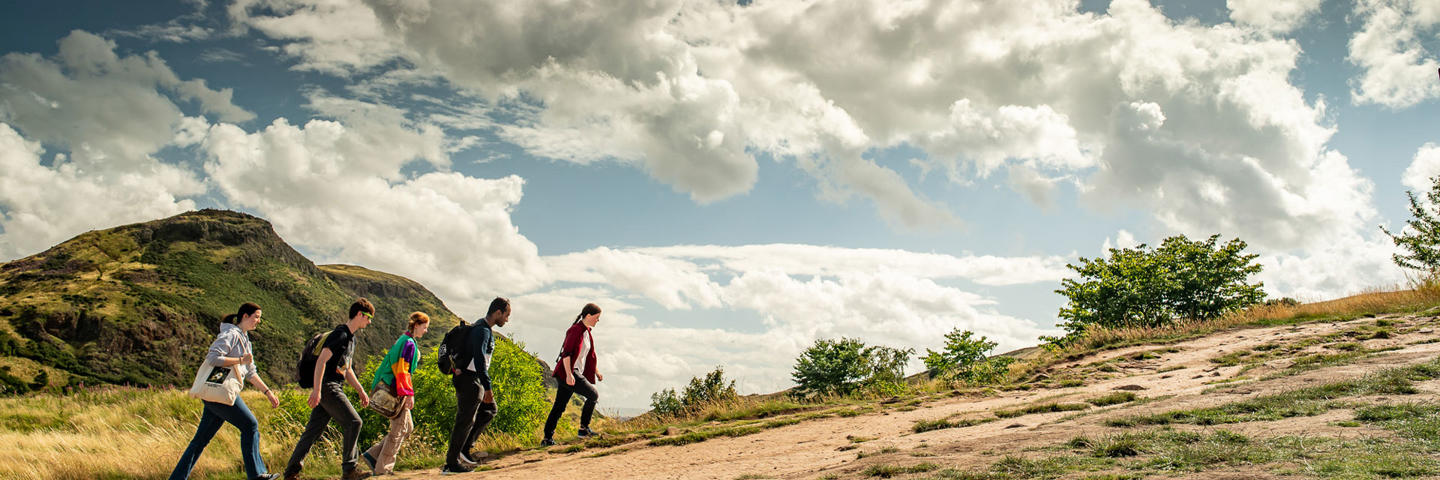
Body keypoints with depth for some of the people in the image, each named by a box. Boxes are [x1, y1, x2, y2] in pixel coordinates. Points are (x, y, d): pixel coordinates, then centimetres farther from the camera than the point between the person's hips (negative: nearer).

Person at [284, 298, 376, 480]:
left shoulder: (351, 338, 20)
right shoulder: (340, 335, -12)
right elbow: (321, 361, -19)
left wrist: (361, 391, 21)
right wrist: (317, 389, -25)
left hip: (334, 388, 10)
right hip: (327, 387, -10)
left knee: (313, 429, 9)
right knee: (353, 422, -12)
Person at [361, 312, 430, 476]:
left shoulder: (403, 340, 15)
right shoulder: (409, 343, -15)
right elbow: (402, 371, -21)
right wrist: (409, 394, -21)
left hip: (391, 387, 10)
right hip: (398, 391, -10)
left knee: (408, 427, 13)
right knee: (399, 430, -2)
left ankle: (373, 455, 14)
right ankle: (382, 468, 3)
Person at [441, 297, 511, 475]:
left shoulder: (486, 330, 15)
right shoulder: (482, 331, -18)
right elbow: (479, 359, -28)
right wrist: (488, 387, -31)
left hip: (475, 380, 10)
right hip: (468, 380, -10)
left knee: (489, 410, 16)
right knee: (466, 420, -5)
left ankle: (465, 448, 17)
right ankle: (451, 463, 1)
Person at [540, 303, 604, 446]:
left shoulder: (587, 332, 17)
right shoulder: (576, 330, -12)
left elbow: (590, 355, 29)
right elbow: (566, 353, -19)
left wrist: (597, 372, 31)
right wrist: (569, 374, -27)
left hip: (576, 373, 9)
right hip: (568, 372, -9)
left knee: (559, 406, 7)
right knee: (593, 395, -7)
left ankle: (547, 438, 8)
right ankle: (583, 428, -2)